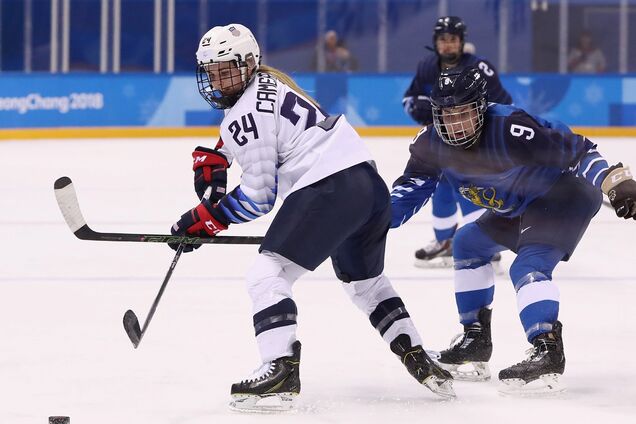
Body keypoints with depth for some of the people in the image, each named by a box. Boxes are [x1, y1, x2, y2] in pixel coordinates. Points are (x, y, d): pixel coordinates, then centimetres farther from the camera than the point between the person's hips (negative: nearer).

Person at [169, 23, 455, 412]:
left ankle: (281, 371, -25)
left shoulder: (246, 114, -8)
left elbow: (258, 196, -9)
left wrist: (205, 219, -2)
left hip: (328, 190, -10)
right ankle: (420, 362, 30)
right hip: (369, 183, 10)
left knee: (267, 276, -11)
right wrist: (211, 160, 23)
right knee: (367, 281, 29)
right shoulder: (267, 82, 19)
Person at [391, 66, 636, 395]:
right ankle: (475, 342, 23)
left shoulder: (510, 130, -35)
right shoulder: (432, 143, -12)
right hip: (518, 208, 9)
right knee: (468, 244, 14)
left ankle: (548, 354, -35)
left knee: (528, 266, -26)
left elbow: (576, 150, -33)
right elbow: (413, 186, 0)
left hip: (563, 195, -9)